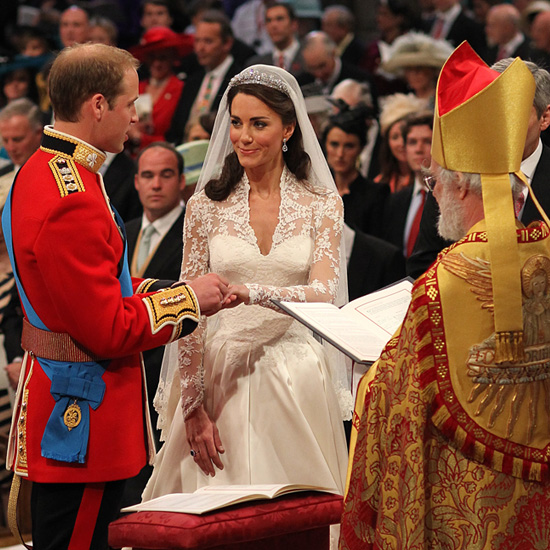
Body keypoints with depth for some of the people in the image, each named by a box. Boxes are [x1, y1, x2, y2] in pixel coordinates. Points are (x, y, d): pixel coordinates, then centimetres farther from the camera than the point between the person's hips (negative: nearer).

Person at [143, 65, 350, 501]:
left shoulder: (322, 204, 3)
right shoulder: (207, 205, 4)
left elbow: (324, 294, -10)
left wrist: (249, 292, -28)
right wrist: (193, 407, -7)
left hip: (298, 380, 0)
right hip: (221, 376, 0)